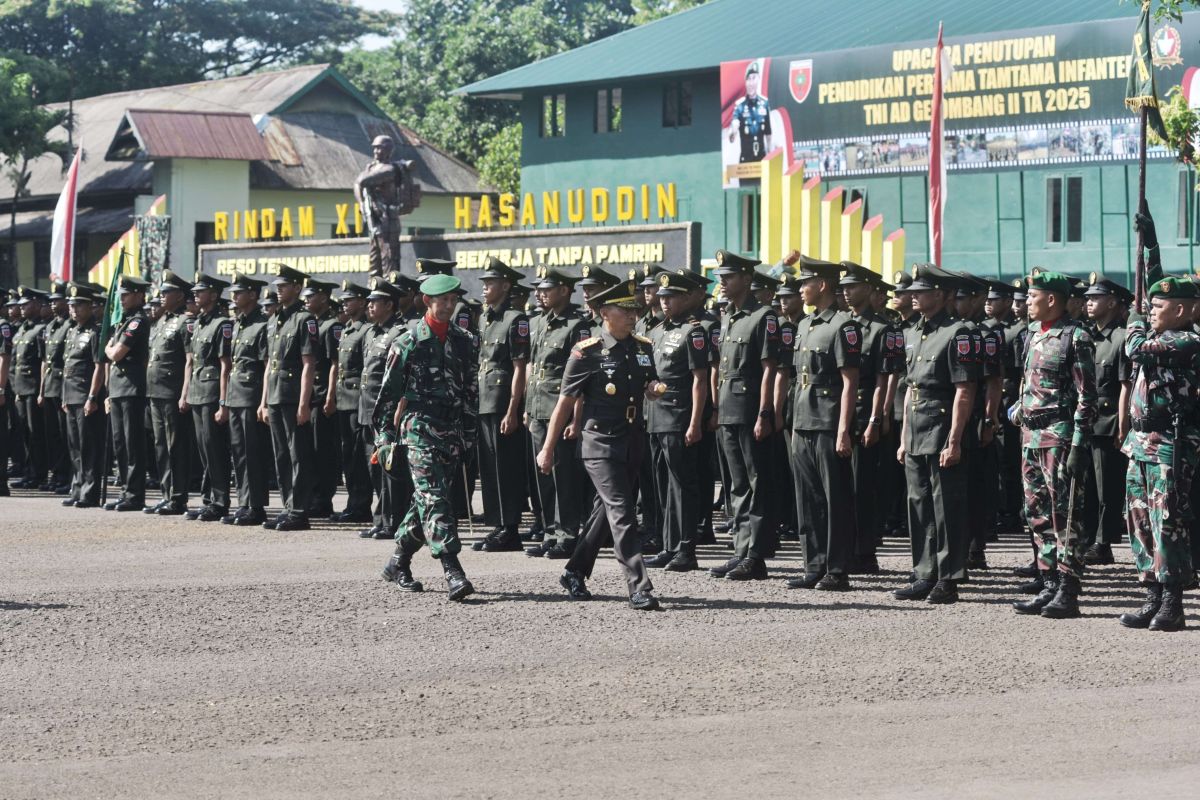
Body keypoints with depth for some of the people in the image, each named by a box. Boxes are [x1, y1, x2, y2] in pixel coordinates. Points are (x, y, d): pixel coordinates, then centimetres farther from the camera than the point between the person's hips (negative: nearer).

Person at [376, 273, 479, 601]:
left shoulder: (465, 342, 10)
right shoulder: (408, 343, -3)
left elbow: (471, 392, 16)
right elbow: (388, 393, -1)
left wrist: (469, 435, 14)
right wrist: (385, 438, -3)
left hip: (452, 433, 5)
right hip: (420, 429, -5)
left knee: (427, 501, 11)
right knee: (434, 499, -14)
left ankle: (398, 563, 26)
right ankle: (453, 574, -22)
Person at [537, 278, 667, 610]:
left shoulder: (643, 348, 7)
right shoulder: (587, 353, -10)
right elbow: (566, 402, -5)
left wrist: (654, 388, -4)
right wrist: (548, 449, -2)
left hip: (633, 443, 7)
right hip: (600, 443, -7)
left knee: (606, 511, 15)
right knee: (622, 512, -13)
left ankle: (575, 574, 31)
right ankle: (639, 589, -16)